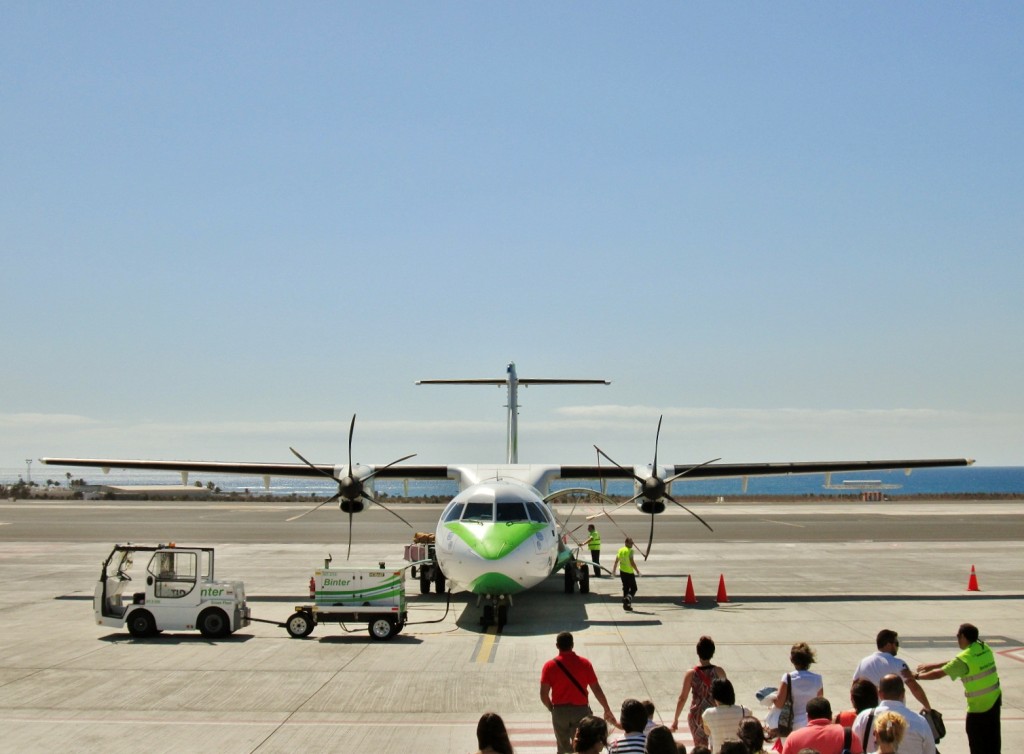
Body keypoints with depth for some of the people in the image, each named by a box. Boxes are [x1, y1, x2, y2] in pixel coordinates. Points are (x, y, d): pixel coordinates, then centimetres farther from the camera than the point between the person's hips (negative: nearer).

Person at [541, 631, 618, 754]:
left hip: (559, 711, 0)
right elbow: (596, 689, -2)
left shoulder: (550, 666, -7)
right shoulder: (584, 663, -5)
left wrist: (552, 708, 10)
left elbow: (544, 694, -9)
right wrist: (607, 710, 8)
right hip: (580, 710, 0)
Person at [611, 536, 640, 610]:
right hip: (629, 572, -7)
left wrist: (613, 570, 17)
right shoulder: (630, 551, -15)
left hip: (622, 571, 7)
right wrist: (637, 570, -12)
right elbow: (632, 562, -21)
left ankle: (625, 604, 17)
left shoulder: (620, 550, 6)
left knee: (625, 588, 17)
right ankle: (628, 598, -22)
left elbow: (616, 561, 10)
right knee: (633, 588, 4)